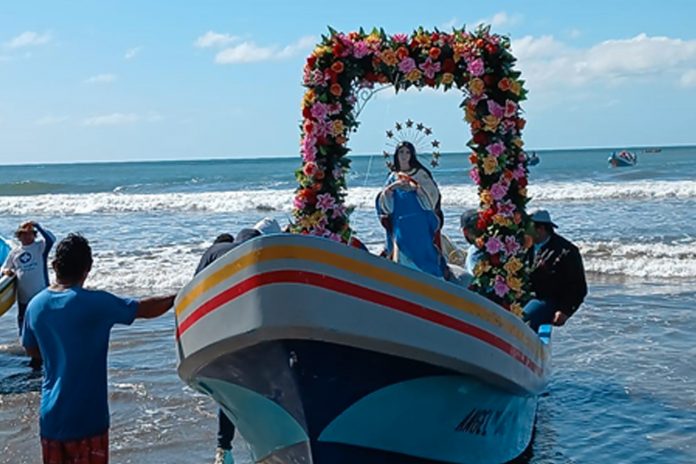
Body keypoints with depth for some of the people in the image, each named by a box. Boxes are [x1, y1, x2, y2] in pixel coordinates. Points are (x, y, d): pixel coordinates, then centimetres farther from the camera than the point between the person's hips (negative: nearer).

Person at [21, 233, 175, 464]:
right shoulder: (95, 303, -16)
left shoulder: (35, 305, 0)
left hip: (50, 417, 5)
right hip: (87, 418, -5)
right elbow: (145, 309, -6)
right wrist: (178, 298, 9)